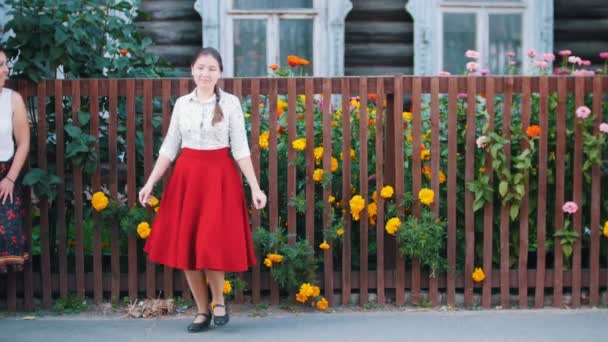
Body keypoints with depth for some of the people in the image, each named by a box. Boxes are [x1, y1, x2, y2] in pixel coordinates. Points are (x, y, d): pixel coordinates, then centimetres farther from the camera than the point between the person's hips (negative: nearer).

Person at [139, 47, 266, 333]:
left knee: (212, 244, -10)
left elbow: (240, 148, -2)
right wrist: (150, 182, 4)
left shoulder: (230, 103, -2)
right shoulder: (182, 104, 7)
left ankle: (219, 301, 16)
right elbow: (169, 147, 9)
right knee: (185, 245, 2)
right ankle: (202, 311, 16)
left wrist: (255, 187, -8)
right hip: (186, 177, 4)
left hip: (219, 177, -3)